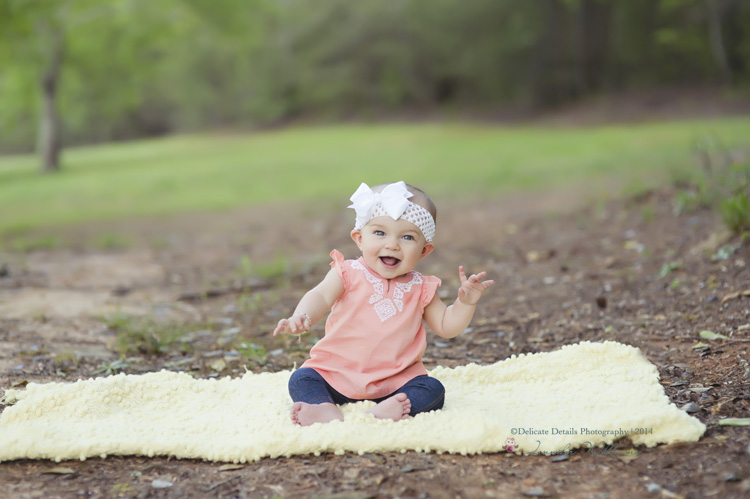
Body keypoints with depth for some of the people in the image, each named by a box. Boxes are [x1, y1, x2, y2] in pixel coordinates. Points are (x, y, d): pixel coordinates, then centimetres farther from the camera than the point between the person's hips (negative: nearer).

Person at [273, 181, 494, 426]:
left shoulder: (421, 288, 5)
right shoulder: (348, 274, -4)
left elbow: (446, 326, 10)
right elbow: (320, 298, -17)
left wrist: (465, 302, -8)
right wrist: (301, 318, -39)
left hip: (395, 382, 1)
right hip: (336, 373, -1)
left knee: (433, 390, -21)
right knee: (301, 379, -20)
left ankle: (383, 412, -40)